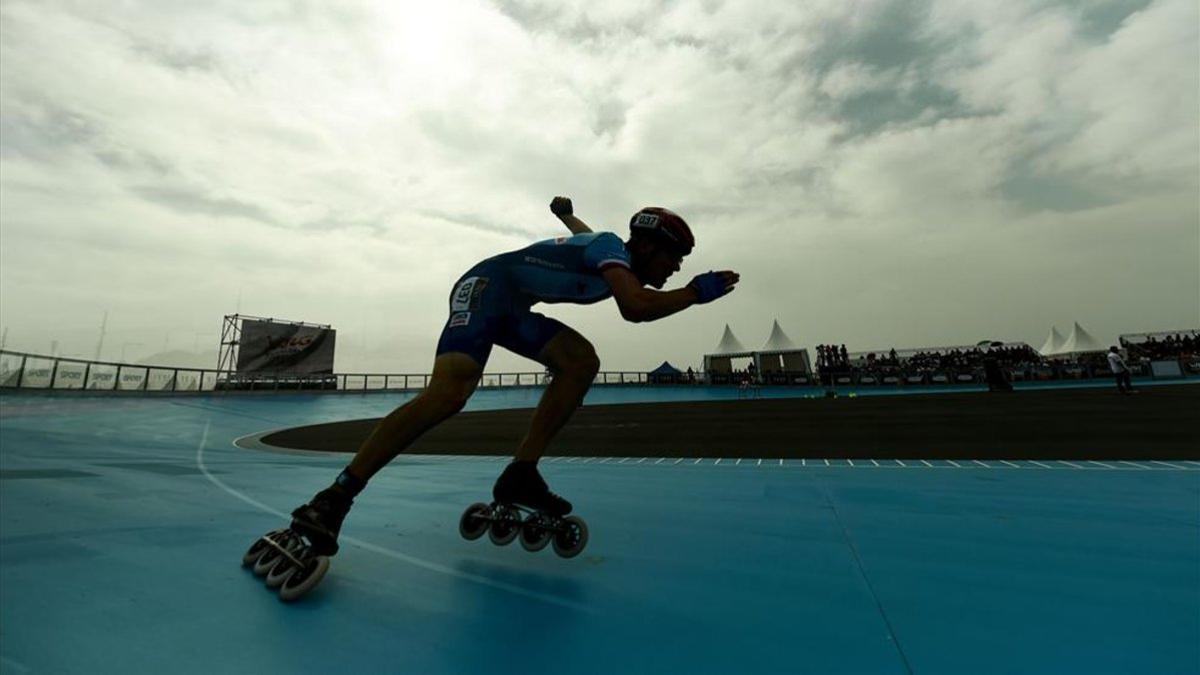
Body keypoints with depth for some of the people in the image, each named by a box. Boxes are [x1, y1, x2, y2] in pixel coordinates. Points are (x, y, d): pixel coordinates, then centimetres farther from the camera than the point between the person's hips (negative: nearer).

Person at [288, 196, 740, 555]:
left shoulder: (607, 250, 14)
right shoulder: (613, 246, -13)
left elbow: (580, 230, 37)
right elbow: (634, 309, -32)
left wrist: (564, 212, 57)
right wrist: (696, 292, -19)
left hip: (511, 310, 9)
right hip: (485, 287, -9)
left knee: (582, 363, -9)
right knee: (448, 394, -28)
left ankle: (520, 474, -11)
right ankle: (334, 498, -15)